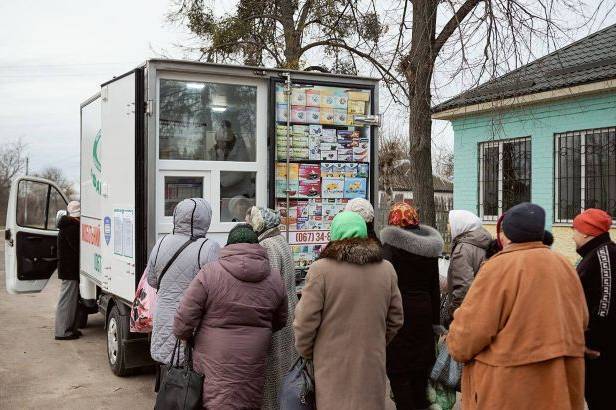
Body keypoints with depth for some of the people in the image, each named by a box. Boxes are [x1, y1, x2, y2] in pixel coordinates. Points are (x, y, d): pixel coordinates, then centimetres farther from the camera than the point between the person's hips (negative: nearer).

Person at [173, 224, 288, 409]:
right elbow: (280, 322, 15)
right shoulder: (274, 279, 3)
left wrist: (184, 336, 10)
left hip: (216, 365, -3)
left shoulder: (210, 272, -10)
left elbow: (185, 317, -9)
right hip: (254, 365, 4)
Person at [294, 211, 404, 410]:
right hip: (372, 366, 4)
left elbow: (305, 321, -9)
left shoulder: (320, 269, -11)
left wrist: (305, 353, 7)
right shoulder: (386, 269, 4)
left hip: (332, 366, -3)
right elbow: (395, 319, 11)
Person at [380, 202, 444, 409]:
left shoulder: (391, 242, -10)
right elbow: (435, 286, 12)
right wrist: (435, 320, 18)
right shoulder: (431, 245, 8)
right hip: (424, 311, 6)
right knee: (420, 370, 16)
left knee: (398, 371, 2)